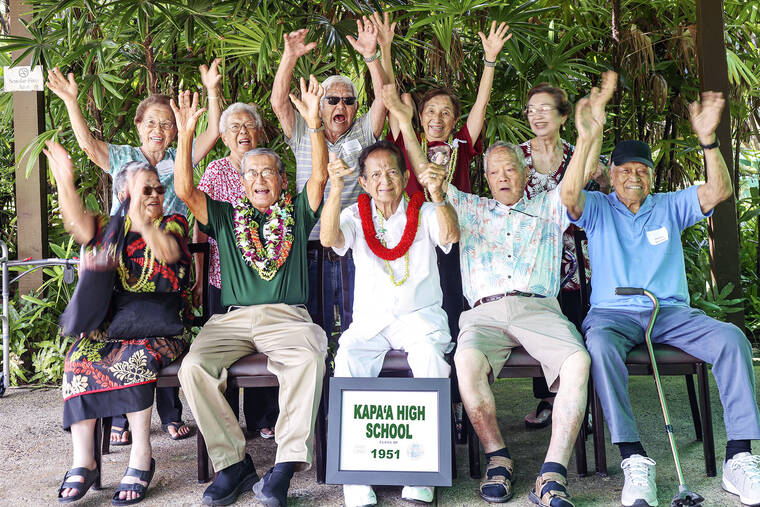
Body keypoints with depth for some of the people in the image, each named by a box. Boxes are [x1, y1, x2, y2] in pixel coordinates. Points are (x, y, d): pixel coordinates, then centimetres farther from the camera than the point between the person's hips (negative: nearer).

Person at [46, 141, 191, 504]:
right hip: (112, 323, 3)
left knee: (134, 360, -33)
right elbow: (77, 222, -4)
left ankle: (141, 459, -25)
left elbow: (169, 252, -14)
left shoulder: (172, 224, 9)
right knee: (79, 359, -25)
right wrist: (65, 181, -19)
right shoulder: (111, 229, 17)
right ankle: (82, 461, -22)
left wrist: (146, 226, -32)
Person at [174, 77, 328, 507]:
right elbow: (185, 190, 6)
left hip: (287, 316, -1)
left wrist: (315, 125, -13)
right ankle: (233, 462, -15)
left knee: (310, 359, -34)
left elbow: (320, 176, 1)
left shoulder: (297, 215, 16)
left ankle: (287, 464, -28)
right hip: (232, 318, 2)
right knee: (193, 367, -26)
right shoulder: (226, 218, 19)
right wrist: (186, 135, -4)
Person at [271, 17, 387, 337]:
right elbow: (279, 101, -1)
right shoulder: (303, 136, 11)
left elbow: (382, 99, -4)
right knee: (314, 331, 5)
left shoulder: (362, 134, 10)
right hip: (312, 249, 0)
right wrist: (290, 57, -11)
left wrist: (371, 56, -16)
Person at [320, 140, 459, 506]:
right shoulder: (356, 216, 11)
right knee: (347, 363, -28)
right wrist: (336, 188, -25)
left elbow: (450, 236, -15)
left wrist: (436, 194, -32)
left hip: (420, 314, -1)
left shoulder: (424, 213, 7)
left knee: (429, 353, -33)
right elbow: (329, 239, -11)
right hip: (369, 320, 1)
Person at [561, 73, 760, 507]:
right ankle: (635, 460, -36)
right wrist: (589, 139, -24)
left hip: (671, 312, 3)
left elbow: (720, 191, 1)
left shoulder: (670, 207, 17)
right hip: (613, 312, -2)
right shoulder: (597, 209, 11)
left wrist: (708, 139, -14)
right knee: (599, 344, -37)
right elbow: (570, 195, -12)